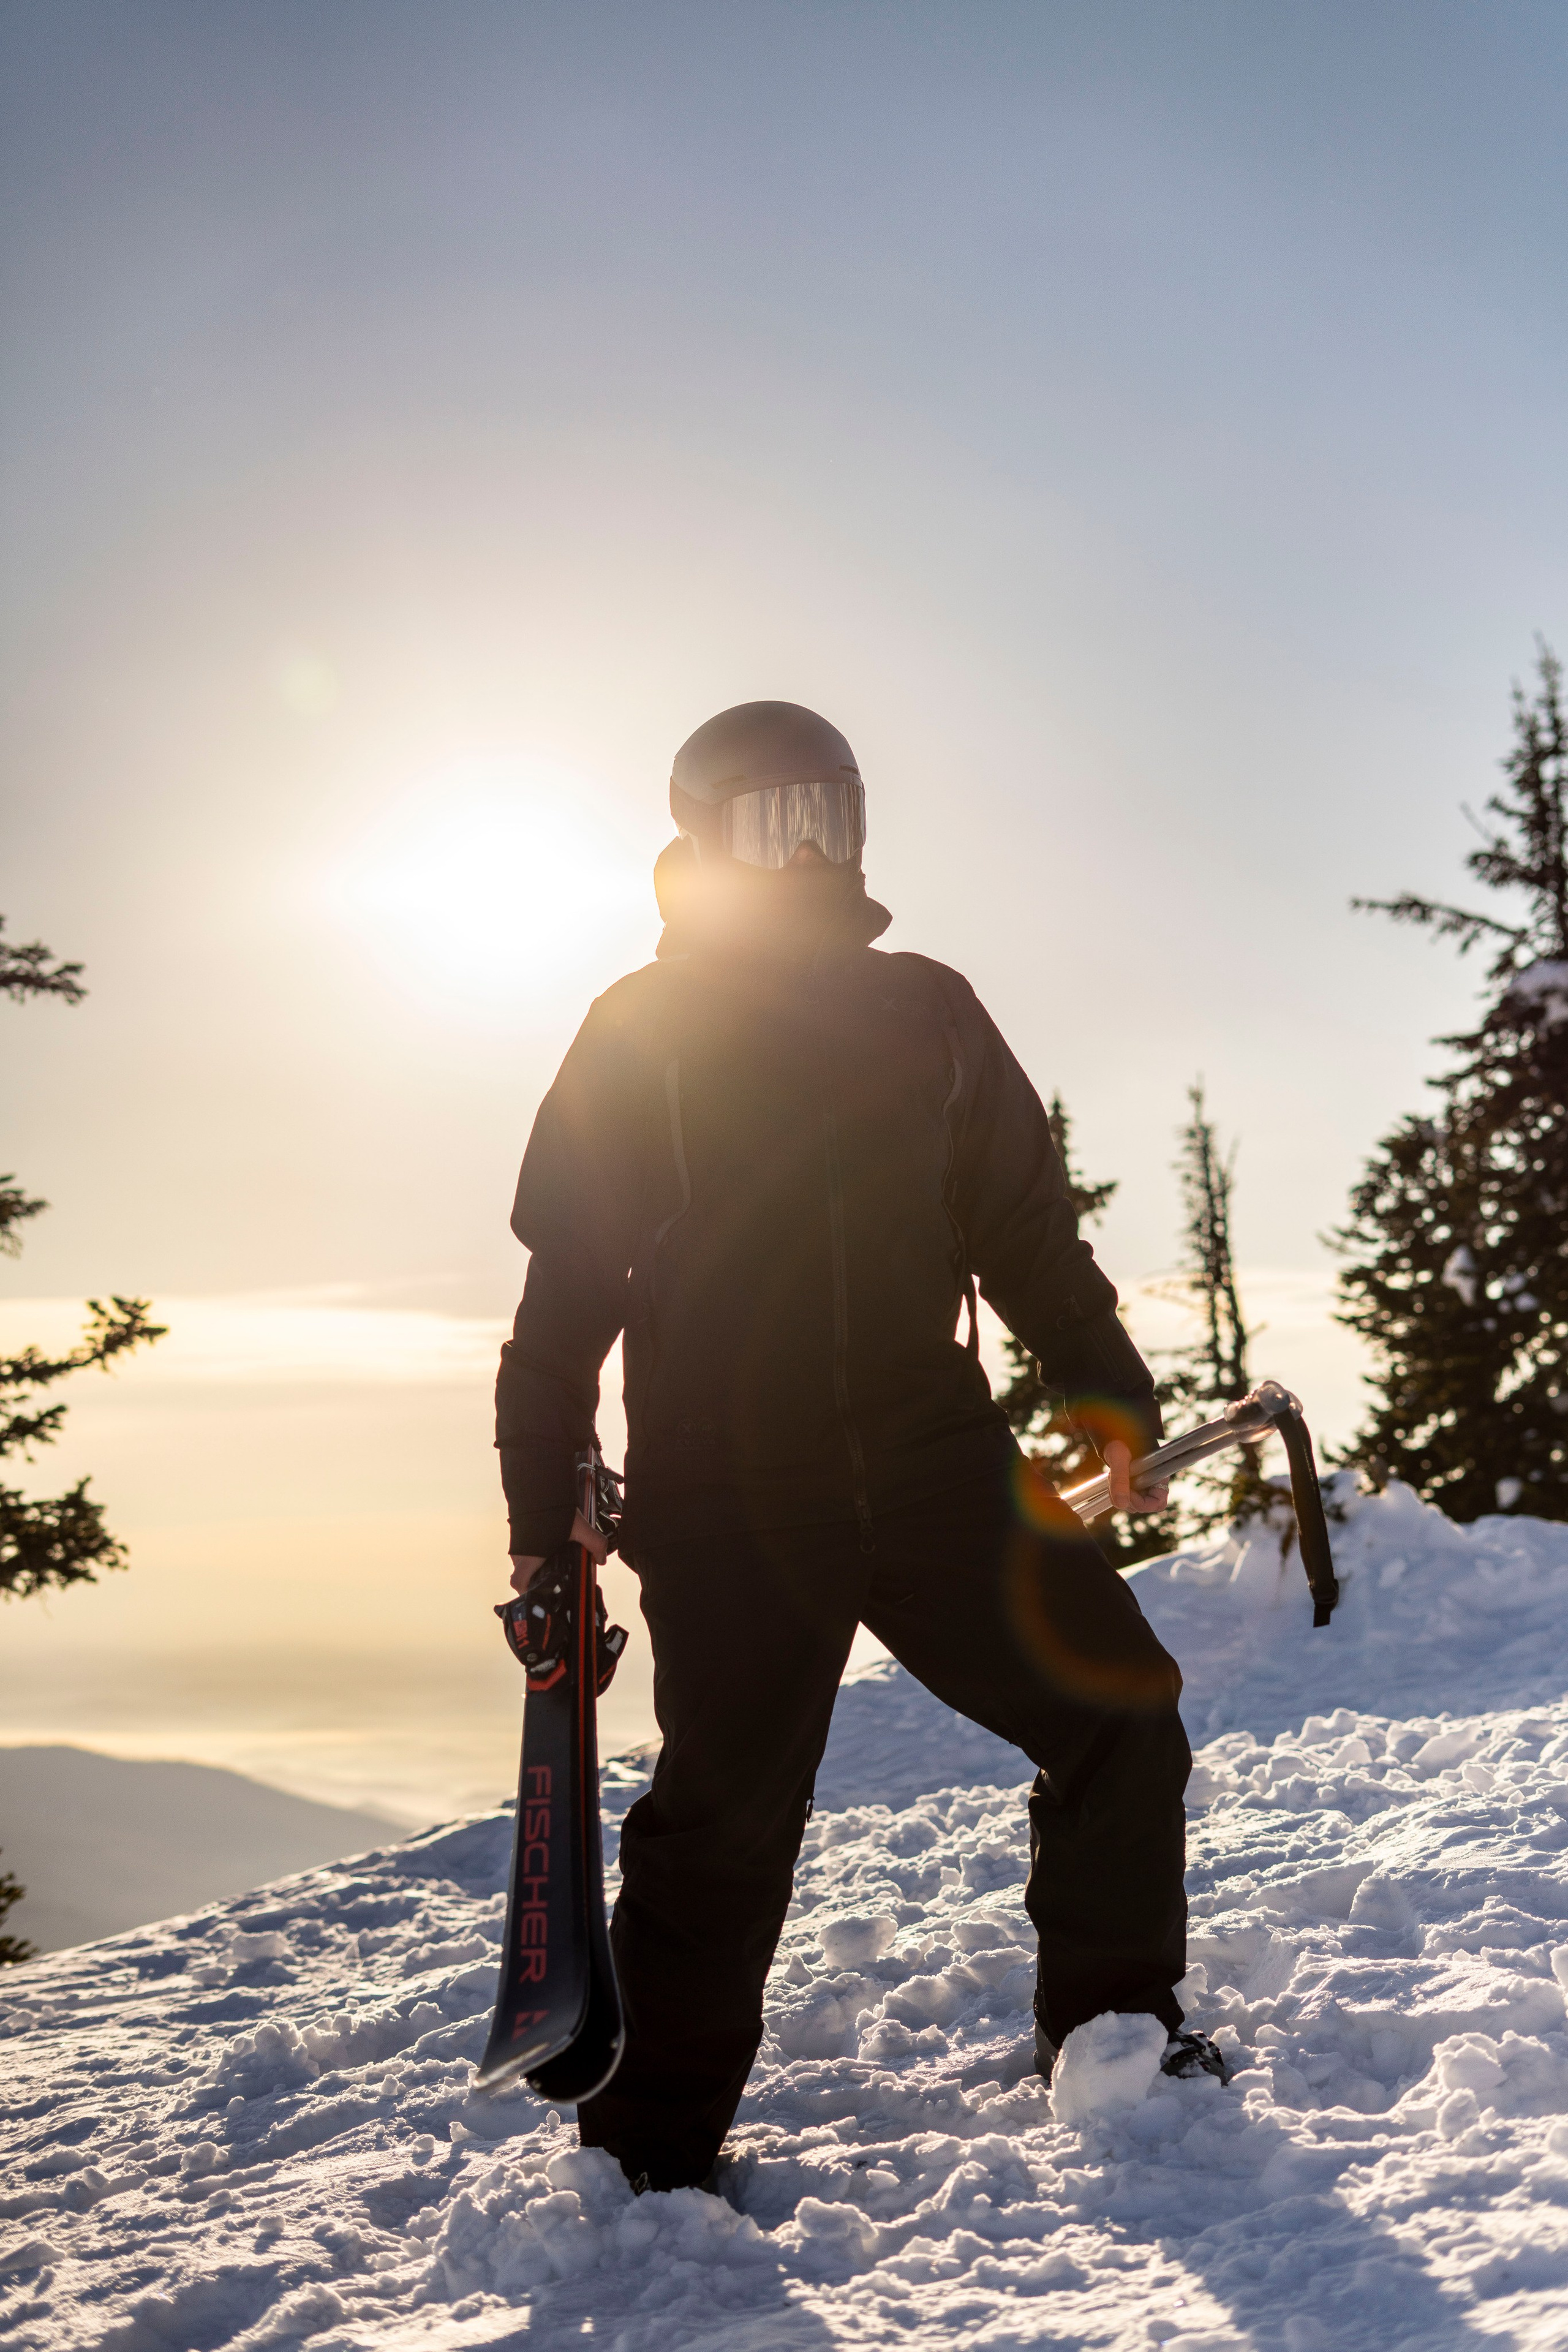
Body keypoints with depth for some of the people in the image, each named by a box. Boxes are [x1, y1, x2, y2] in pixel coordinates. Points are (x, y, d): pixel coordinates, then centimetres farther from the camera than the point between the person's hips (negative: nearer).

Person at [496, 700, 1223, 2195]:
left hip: (933, 1467, 3)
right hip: (724, 1498, -3)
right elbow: (567, 1286, 5)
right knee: (724, 1820, -2)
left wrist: (1104, 1390, 6)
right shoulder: (638, 1031, 4)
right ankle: (652, 2151, 19)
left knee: (1123, 1717, 3)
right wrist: (543, 1516, 3)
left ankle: (1112, 2024, 26)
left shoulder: (925, 1014, 11)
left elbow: (1025, 1227, 16)